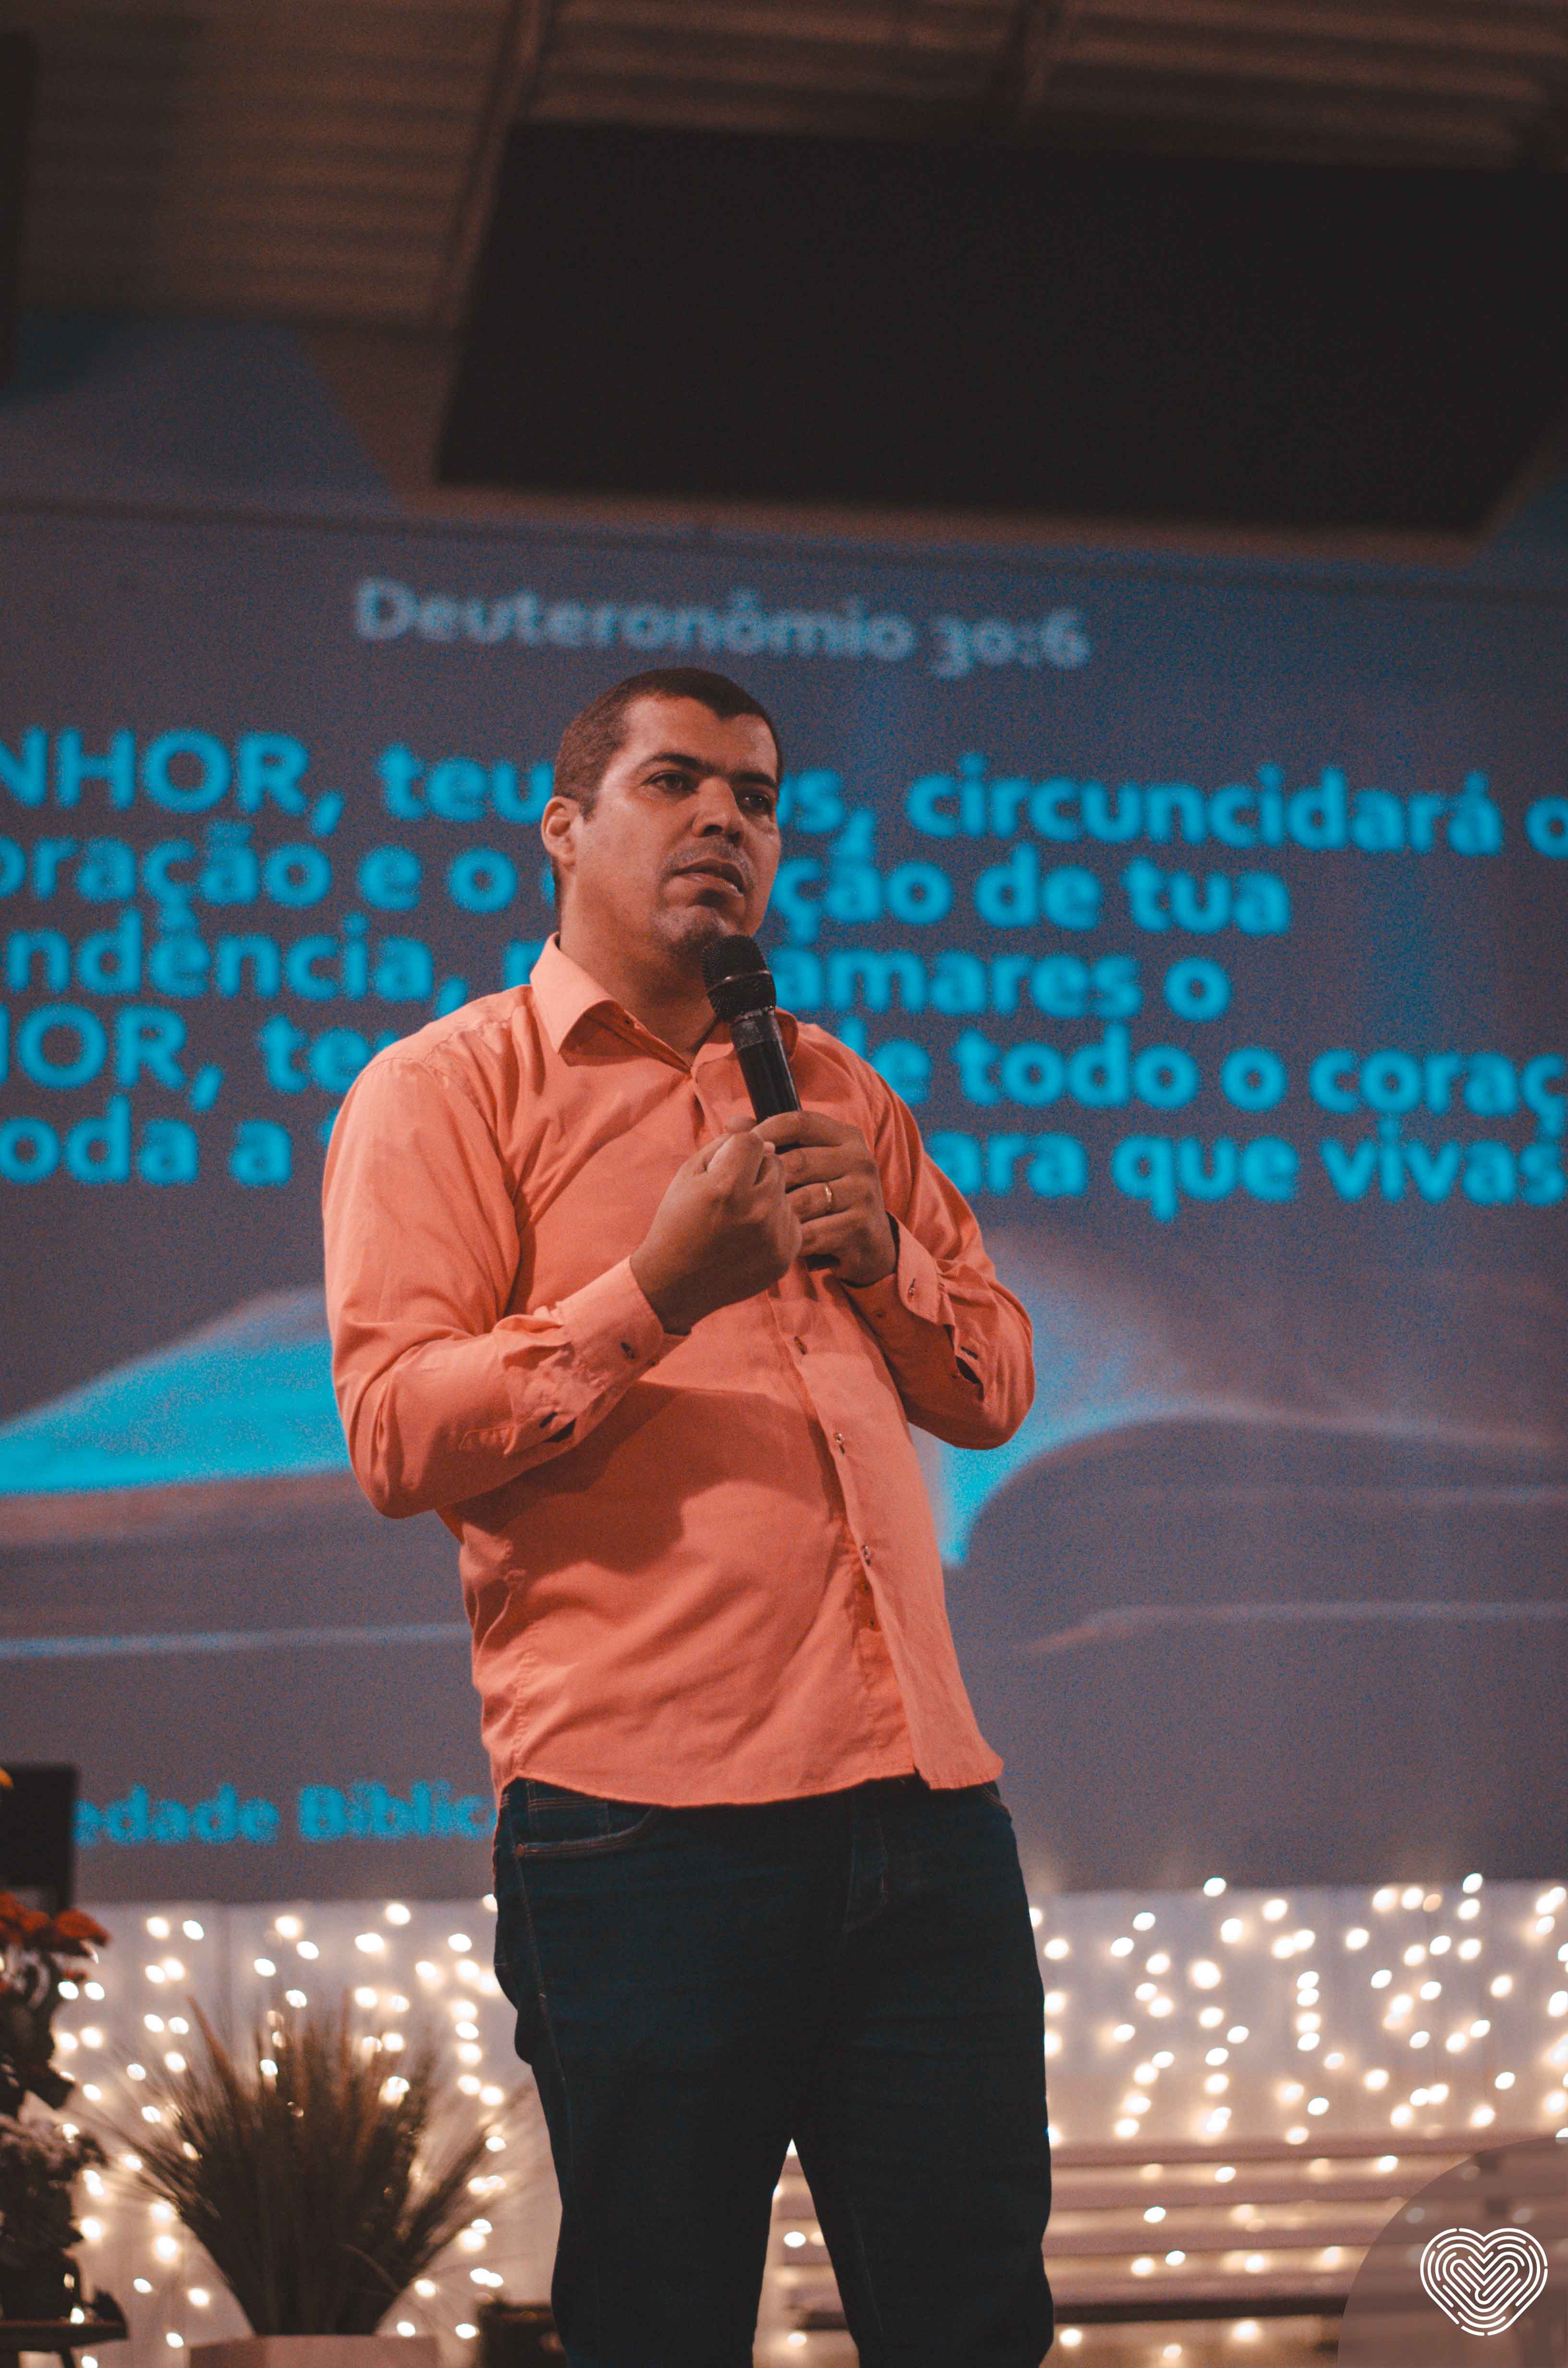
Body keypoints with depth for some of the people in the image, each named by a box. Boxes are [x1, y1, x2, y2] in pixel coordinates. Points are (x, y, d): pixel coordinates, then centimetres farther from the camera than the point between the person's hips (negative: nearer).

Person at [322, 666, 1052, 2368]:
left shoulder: (839, 1093, 23)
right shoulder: (442, 1088, 5)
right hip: (648, 1820, -5)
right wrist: (659, 1290, -16)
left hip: (926, 1798, 5)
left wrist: (884, 1260, 3)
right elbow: (395, 1432, -6)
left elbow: (996, 1387, 23)